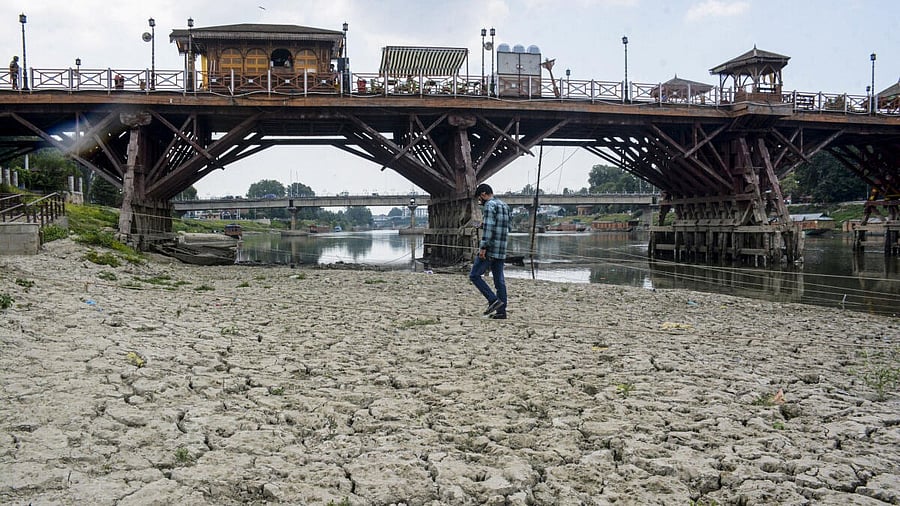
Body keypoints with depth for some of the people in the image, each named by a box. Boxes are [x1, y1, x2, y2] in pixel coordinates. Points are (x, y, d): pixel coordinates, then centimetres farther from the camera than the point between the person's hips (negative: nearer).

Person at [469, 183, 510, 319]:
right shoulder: (504, 205, 19)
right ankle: (501, 311, 7)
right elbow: (507, 228, 22)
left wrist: (483, 247, -20)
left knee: (474, 275, -1)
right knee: (499, 280, 8)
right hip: (501, 251, 9)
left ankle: (493, 300, -10)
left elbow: (488, 228, -19)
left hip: (490, 249, -9)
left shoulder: (490, 205, -10)